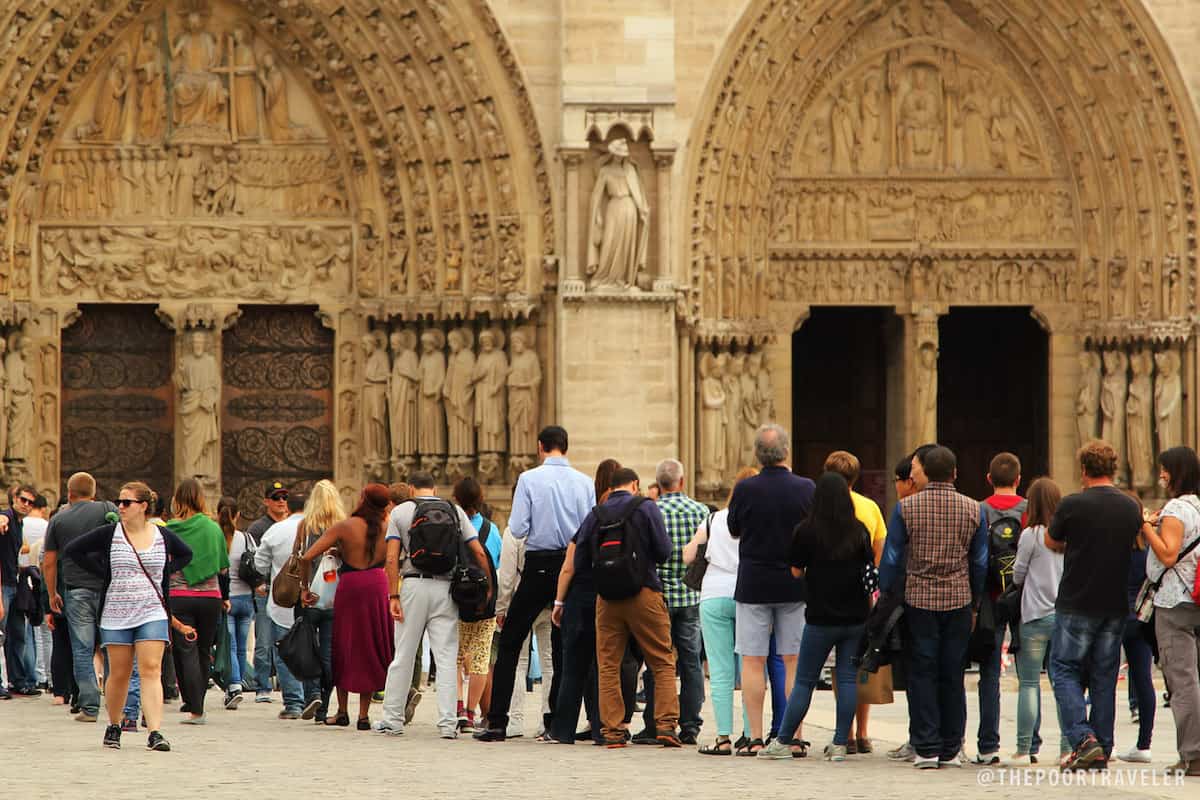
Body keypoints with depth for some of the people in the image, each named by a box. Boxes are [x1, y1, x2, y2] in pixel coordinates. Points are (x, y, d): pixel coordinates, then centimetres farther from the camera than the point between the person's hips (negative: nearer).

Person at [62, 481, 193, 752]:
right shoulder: (109, 534, -1)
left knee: (151, 671, -11)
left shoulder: (163, 536, 4)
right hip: (116, 615, 0)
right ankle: (113, 727, 25)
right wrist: (102, 572, -2)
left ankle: (155, 732, -18)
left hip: (152, 614, 0)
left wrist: (165, 571, 7)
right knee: (119, 674, 6)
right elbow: (72, 550, 1)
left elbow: (186, 555, 23)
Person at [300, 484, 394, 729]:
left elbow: (306, 558, -12)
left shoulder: (344, 527, -8)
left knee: (344, 648, 14)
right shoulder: (387, 528, -1)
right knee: (370, 650, 11)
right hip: (378, 585, 2)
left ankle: (342, 711, 19)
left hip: (349, 585, -2)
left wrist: (305, 587, 1)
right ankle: (364, 713, 9)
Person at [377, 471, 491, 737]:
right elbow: (479, 552, 4)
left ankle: (393, 719, 11)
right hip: (446, 586, 1)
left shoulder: (400, 512, 5)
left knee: (403, 656, 7)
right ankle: (448, 722, -5)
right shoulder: (455, 512, 10)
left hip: (414, 584, -1)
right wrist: (489, 587, 10)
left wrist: (393, 596, -5)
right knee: (447, 658, 1)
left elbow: (392, 559, -4)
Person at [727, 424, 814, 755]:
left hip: (753, 585, -1)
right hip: (796, 586, 1)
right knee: (794, 662, 6)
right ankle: (795, 737, 4)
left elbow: (734, 531, 4)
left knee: (752, 662, 4)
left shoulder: (745, 490, -10)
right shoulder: (806, 489, -6)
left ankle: (755, 737, -1)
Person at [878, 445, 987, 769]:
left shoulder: (906, 508, -4)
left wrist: (887, 597, 8)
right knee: (953, 675, 7)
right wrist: (975, 602, 17)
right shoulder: (972, 510, 2)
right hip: (959, 602, 2)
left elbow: (891, 559, -3)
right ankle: (950, 749, 9)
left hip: (918, 600, -2)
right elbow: (980, 562, 7)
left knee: (922, 673, 3)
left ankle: (926, 748, -1)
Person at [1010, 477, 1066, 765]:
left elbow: (1017, 576, 0)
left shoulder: (1031, 535, -9)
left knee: (1029, 684, 1)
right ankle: (1068, 747, 6)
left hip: (1036, 615, -4)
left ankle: (1025, 749, -1)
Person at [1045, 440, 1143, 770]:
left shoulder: (1072, 505, -11)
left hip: (1077, 604, -5)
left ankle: (1083, 739, -13)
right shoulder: (1132, 508, 3)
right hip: (1115, 605, 5)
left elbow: (1051, 542, 5)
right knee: (1104, 676, 10)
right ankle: (1102, 751, 10)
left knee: (1064, 671, 3)